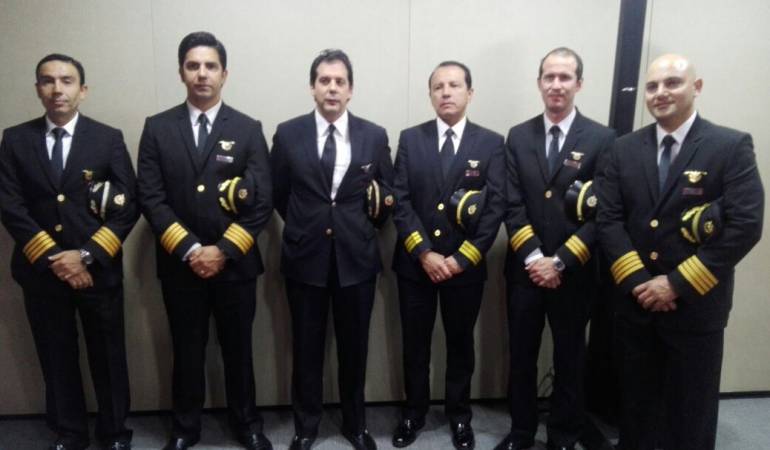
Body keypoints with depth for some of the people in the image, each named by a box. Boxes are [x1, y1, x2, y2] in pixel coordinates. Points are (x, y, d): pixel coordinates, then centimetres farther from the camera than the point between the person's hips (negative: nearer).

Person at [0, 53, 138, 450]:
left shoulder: (108, 139, 0)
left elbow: (128, 206, -6)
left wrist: (86, 255, -14)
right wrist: (52, 259, -12)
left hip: (99, 270, -1)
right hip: (41, 272, 2)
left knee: (108, 357, 9)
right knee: (57, 358, 13)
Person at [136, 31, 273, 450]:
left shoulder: (248, 129, 0)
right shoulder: (157, 128, 3)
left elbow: (262, 202, -5)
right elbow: (151, 199, -3)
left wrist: (223, 251, -12)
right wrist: (189, 250, -13)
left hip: (235, 262, 0)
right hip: (179, 264, 1)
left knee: (238, 348, 12)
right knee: (187, 350, 13)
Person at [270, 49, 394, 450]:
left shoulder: (374, 136, 0)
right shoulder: (288, 134, -1)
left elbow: (388, 194, 9)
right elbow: (277, 194, 8)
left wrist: (359, 226, 3)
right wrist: (304, 225, 6)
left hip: (356, 256, 1)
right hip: (304, 256, 0)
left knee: (354, 346, 13)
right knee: (306, 347, 12)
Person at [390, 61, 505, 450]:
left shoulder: (491, 143, 0)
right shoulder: (410, 139, 3)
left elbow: (495, 207, -6)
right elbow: (400, 202, -4)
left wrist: (462, 258, -13)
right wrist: (424, 253, -13)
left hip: (466, 265, 0)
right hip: (415, 263, 1)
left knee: (461, 342, 14)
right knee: (414, 343, 12)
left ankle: (459, 414, 34)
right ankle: (414, 411, 33)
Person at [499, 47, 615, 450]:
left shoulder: (601, 139, -4)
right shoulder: (518, 136, 4)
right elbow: (512, 205, -1)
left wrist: (560, 261, -14)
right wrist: (533, 257, -12)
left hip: (573, 272, -2)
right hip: (524, 268, 2)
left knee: (569, 359, 13)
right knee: (521, 356, 13)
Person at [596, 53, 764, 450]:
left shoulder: (732, 146, -5)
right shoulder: (625, 149, 4)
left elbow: (745, 225, -13)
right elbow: (608, 219, -1)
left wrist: (678, 284, -16)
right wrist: (637, 282, -12)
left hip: (696, 305, -2)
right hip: (635, 301, 3)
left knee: (690, 412, 12)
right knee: (636, 402, 17)